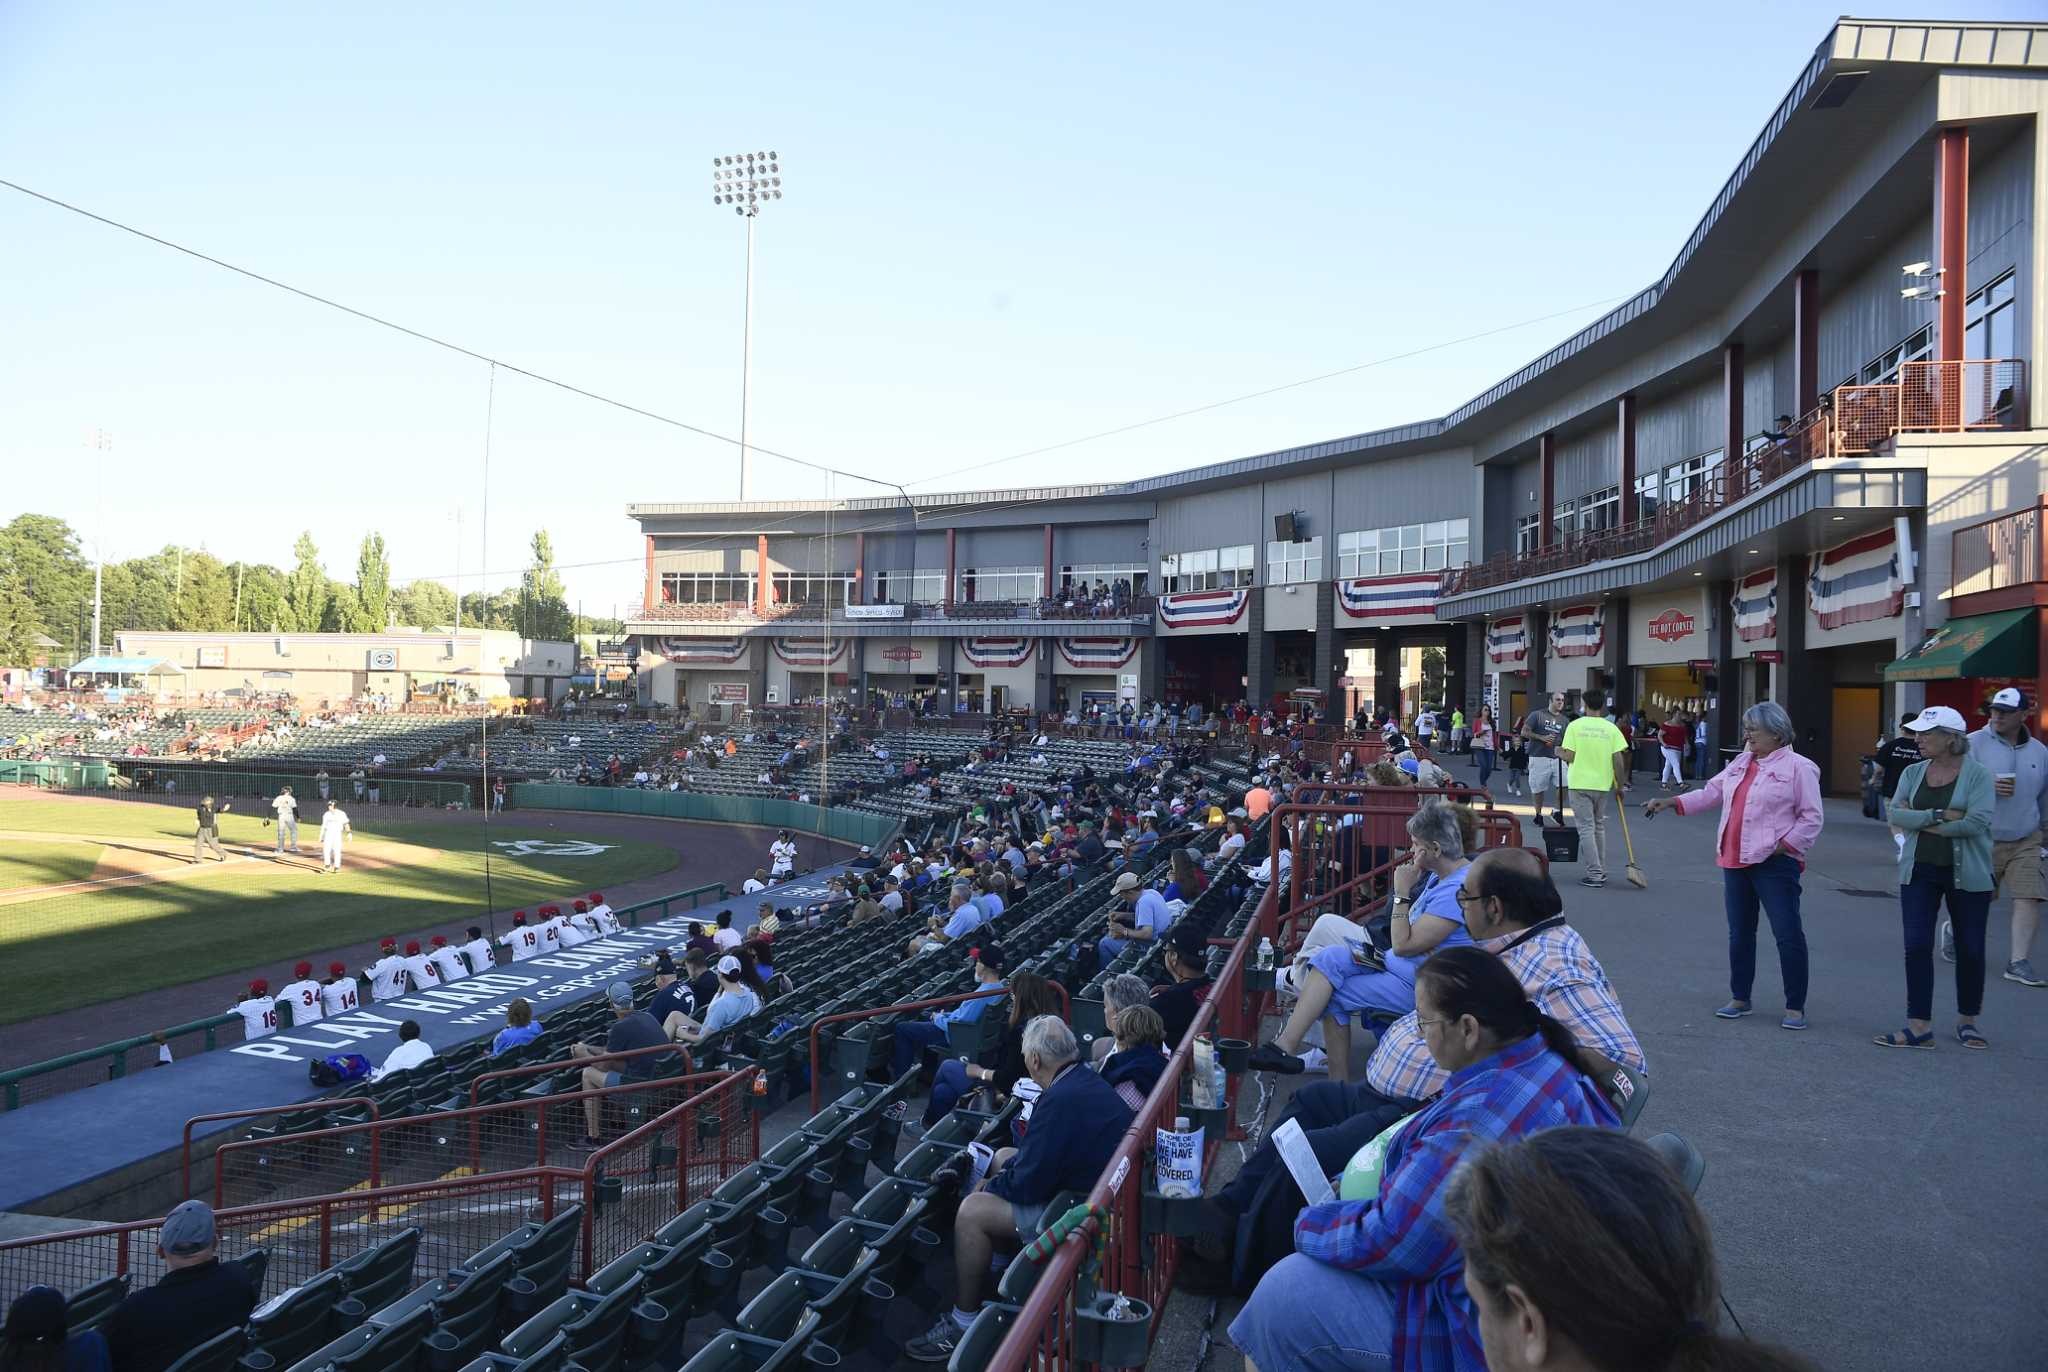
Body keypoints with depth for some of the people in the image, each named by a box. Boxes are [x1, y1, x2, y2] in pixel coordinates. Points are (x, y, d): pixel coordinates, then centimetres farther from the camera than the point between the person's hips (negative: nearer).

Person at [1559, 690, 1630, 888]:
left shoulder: (1575, 725, -7)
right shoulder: (1611, 728, -1)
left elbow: (1569, 757, -9)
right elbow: (1618, 759, -4)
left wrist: (1559, 752, 13)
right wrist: (1620, 786, 6)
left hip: (1580, 784, -3)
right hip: (1603, 785, 3)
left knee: (1586, 828, -1)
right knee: (1599, 827, 18)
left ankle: (1594, 874, -5)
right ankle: (1601, 871, 22)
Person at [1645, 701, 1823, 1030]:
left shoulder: (1799, 767, -6)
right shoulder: (1741, 763, 14)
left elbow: (1811, 818, -8)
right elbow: (1711, 793, 16)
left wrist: (1784, 846, -15)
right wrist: (1669, 802, 9)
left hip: (1775, 863, -7)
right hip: (1735, 860, 7)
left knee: (1788, 935, -5)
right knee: (1739, 932, 13)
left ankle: (1795, 1007, 5)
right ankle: (1740, 998, 24)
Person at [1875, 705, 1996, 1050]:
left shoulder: (1978, 774, -7)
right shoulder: (1913, 773, 6)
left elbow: (1977, 821, -19)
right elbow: (1894, 813, -6)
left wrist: (1920, 822, -13)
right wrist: (1938, 816, -18)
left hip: (1967, 875, -3)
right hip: (1919, 873, 3)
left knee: (1970, 950, 8)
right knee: (1917, 946, -4)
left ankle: (1967, 1021, 28)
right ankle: (1920, 1027, 1)